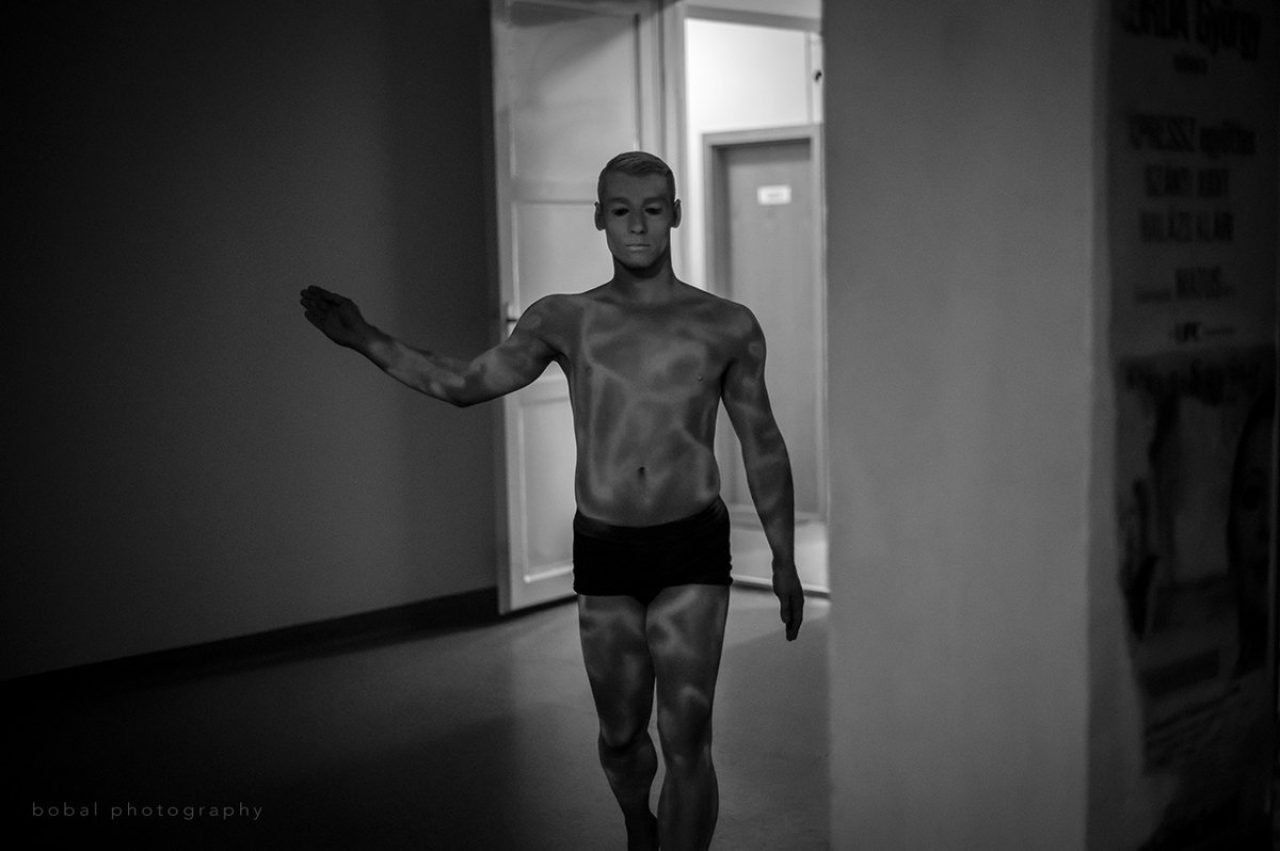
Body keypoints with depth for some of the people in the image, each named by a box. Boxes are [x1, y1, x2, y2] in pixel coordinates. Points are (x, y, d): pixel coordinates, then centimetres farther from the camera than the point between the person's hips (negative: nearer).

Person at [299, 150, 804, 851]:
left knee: (685, 737, -9)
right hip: (604, 555, 2)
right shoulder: (564, 321, 5)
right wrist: (367, 341, 1)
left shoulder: (726, 326, 2)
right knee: (620, 733, 14)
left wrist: (784, 561, 9)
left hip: (693, 552, -2)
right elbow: (463, 384, 9)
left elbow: (761, 447, 9)